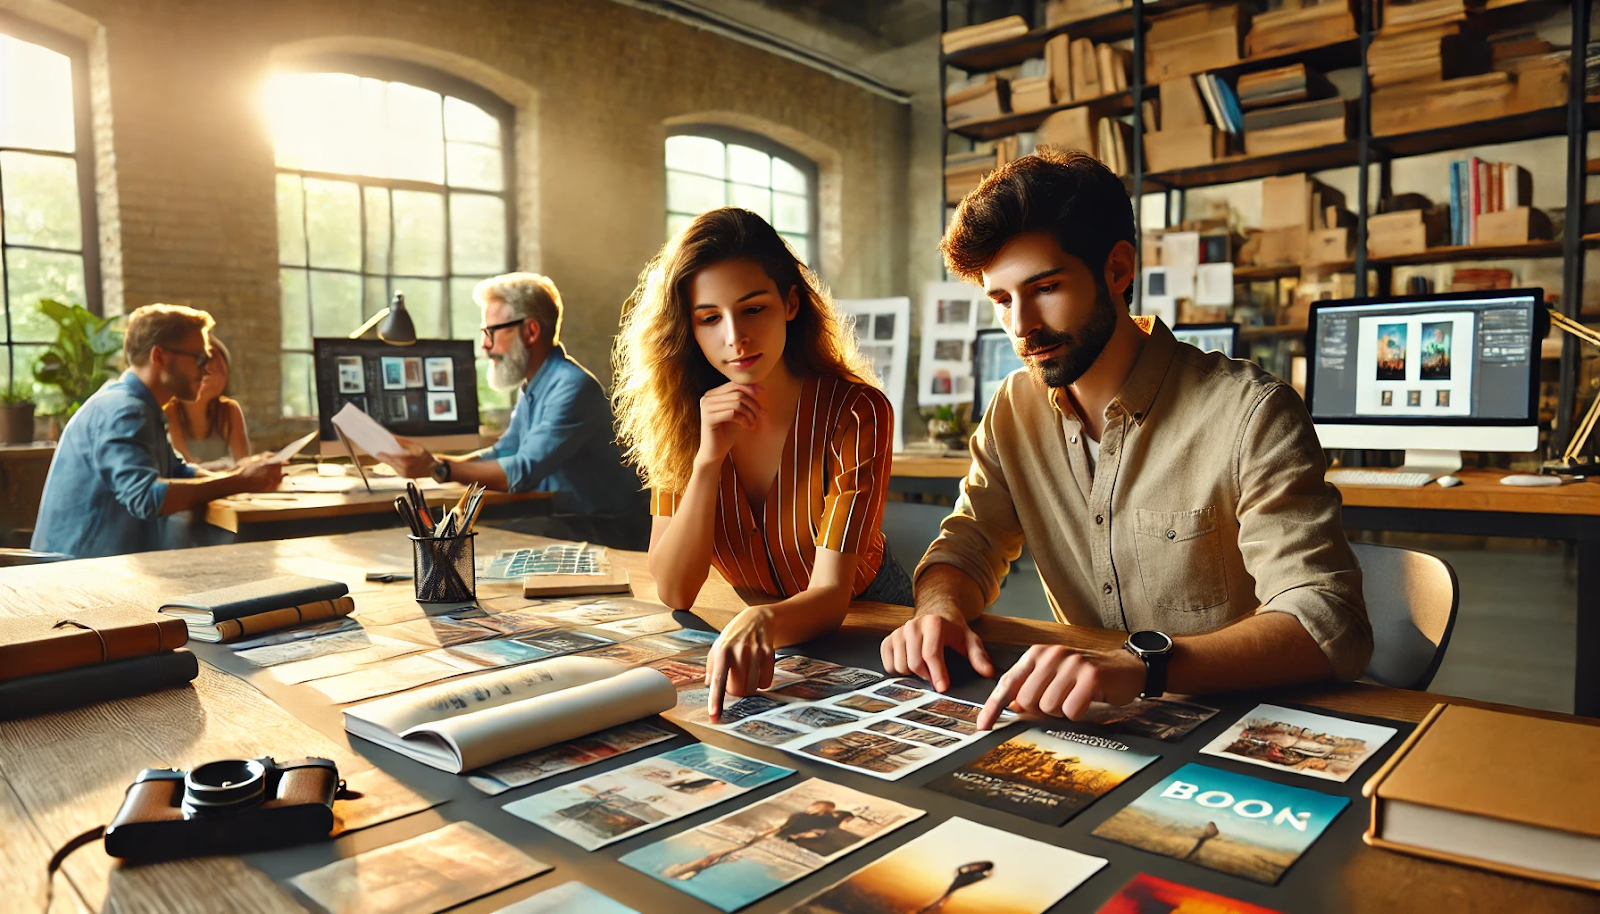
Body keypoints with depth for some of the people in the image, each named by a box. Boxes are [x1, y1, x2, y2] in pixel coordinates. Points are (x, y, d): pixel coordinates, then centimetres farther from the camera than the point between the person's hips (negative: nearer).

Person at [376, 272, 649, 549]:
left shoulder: (573, 388, -20)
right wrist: (431, 461, 2)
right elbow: (503, 453, 16)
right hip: (566, 517, 9)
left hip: (609, 528, -9)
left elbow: (524, 471, -25)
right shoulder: (535, 388, 12)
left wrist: (439, 470, -23)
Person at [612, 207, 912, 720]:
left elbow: (831, 593, -27)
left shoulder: (855, 412, -21)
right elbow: (674, 593, -16)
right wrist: (708, 459, -28)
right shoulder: (684, 416, -11)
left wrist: (762, 622, -49)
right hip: (751, 633, 3)